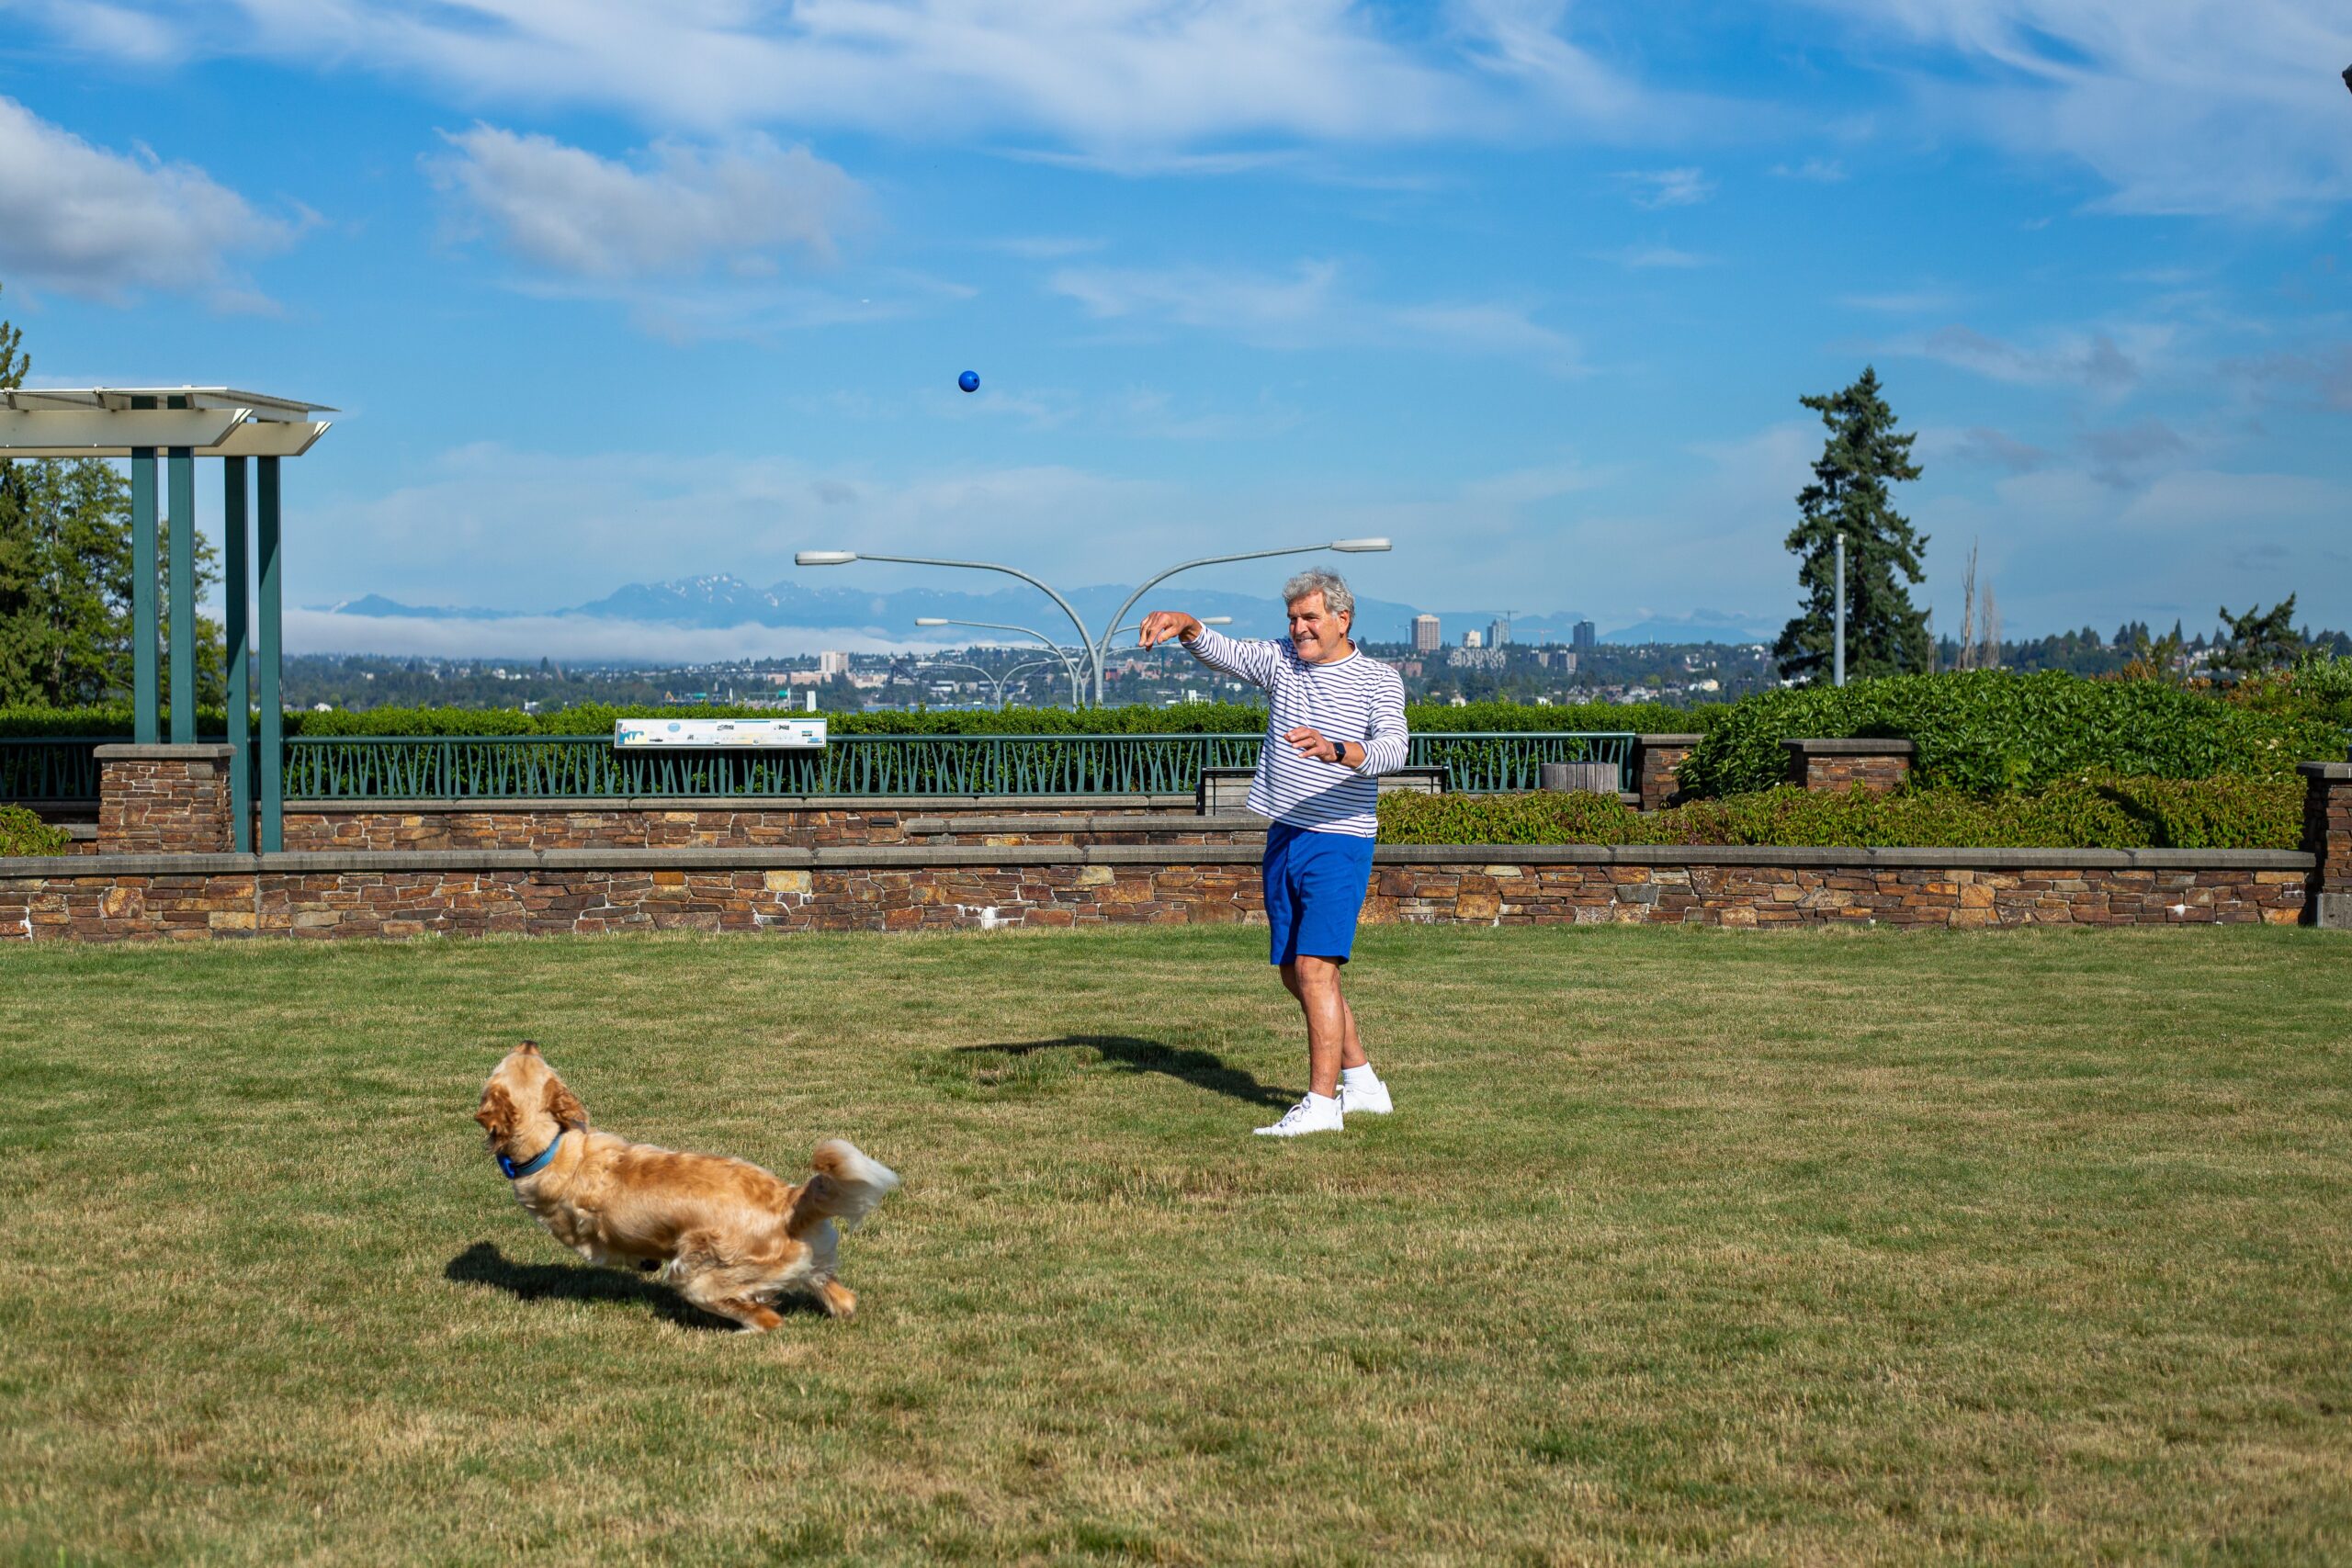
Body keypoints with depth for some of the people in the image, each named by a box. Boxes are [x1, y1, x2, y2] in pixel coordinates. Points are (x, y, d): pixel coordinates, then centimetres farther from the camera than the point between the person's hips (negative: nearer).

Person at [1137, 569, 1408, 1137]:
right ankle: (1363, 1083, 26)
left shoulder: (1378, 681, -5)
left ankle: (1322, 1102, -12)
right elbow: (1221, 651, -7)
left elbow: (1392, 751, -22)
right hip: (1283, 838, 7)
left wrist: (1336, 751, -41)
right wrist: (1184, 624, -28)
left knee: (1314, 968, -15)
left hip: (1339, 842, -6)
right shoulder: (1280, 661, 9)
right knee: (1294, 973, 12)